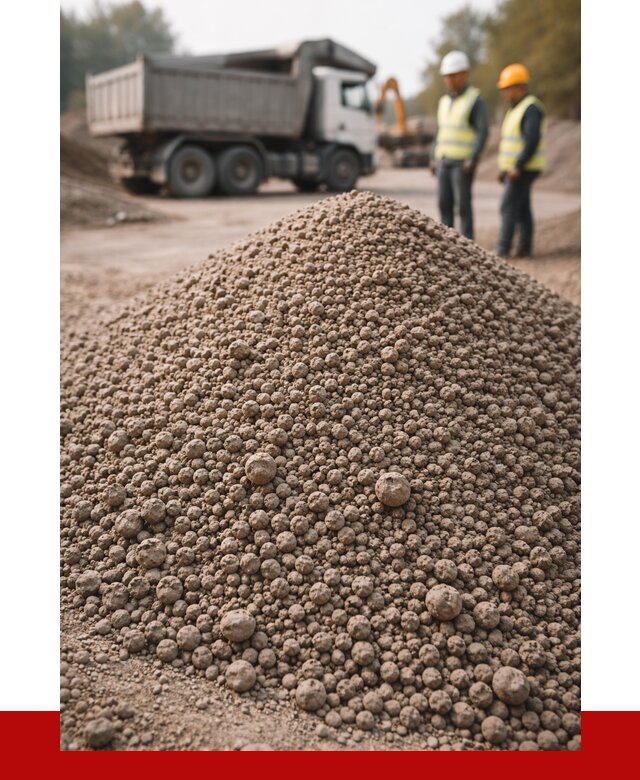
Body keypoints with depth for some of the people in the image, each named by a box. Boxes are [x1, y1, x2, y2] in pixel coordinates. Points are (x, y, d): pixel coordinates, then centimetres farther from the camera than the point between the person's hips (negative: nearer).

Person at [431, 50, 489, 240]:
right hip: (445, 161, 7)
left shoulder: (476, 100, -8)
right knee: (444, 203, 4)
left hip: (464, 163, -6)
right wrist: (434, 159, 10)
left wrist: (473, 160, -24)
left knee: (463, 204, -6)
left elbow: (483, 132, -14)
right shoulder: (445, 101, 14)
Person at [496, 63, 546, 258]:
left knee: (508, 207, -12)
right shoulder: (517, 108, 17)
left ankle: (503, 250, -12)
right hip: (514, 169, 10)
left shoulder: (531, 108, -15)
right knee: (522, 209, 9)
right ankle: (525, 248, 12)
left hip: (524, 169, -10)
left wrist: (517, 168, -26)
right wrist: (503, 168, 17)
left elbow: (532, 141, -24)